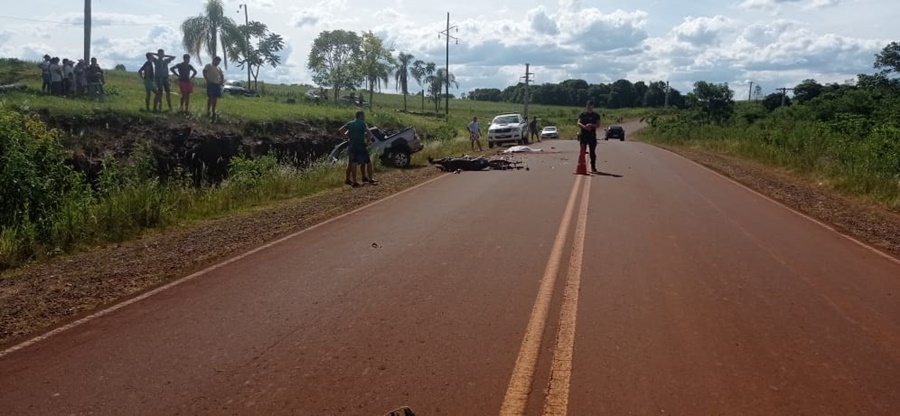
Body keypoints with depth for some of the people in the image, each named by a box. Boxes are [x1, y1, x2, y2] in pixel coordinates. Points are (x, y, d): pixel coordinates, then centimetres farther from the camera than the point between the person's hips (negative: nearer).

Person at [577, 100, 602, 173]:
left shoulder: (596, 115, 9)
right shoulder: (582, 115, 10)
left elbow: (598, 125, 0)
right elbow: (579, 123, -3)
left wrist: (591, 125, -19)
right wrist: (584, 126, -23)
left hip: (592, 136, 0)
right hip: (583, 135, 0)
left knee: (592, 152, 1)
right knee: (582, 151, -3)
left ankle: (593, 167, 7)